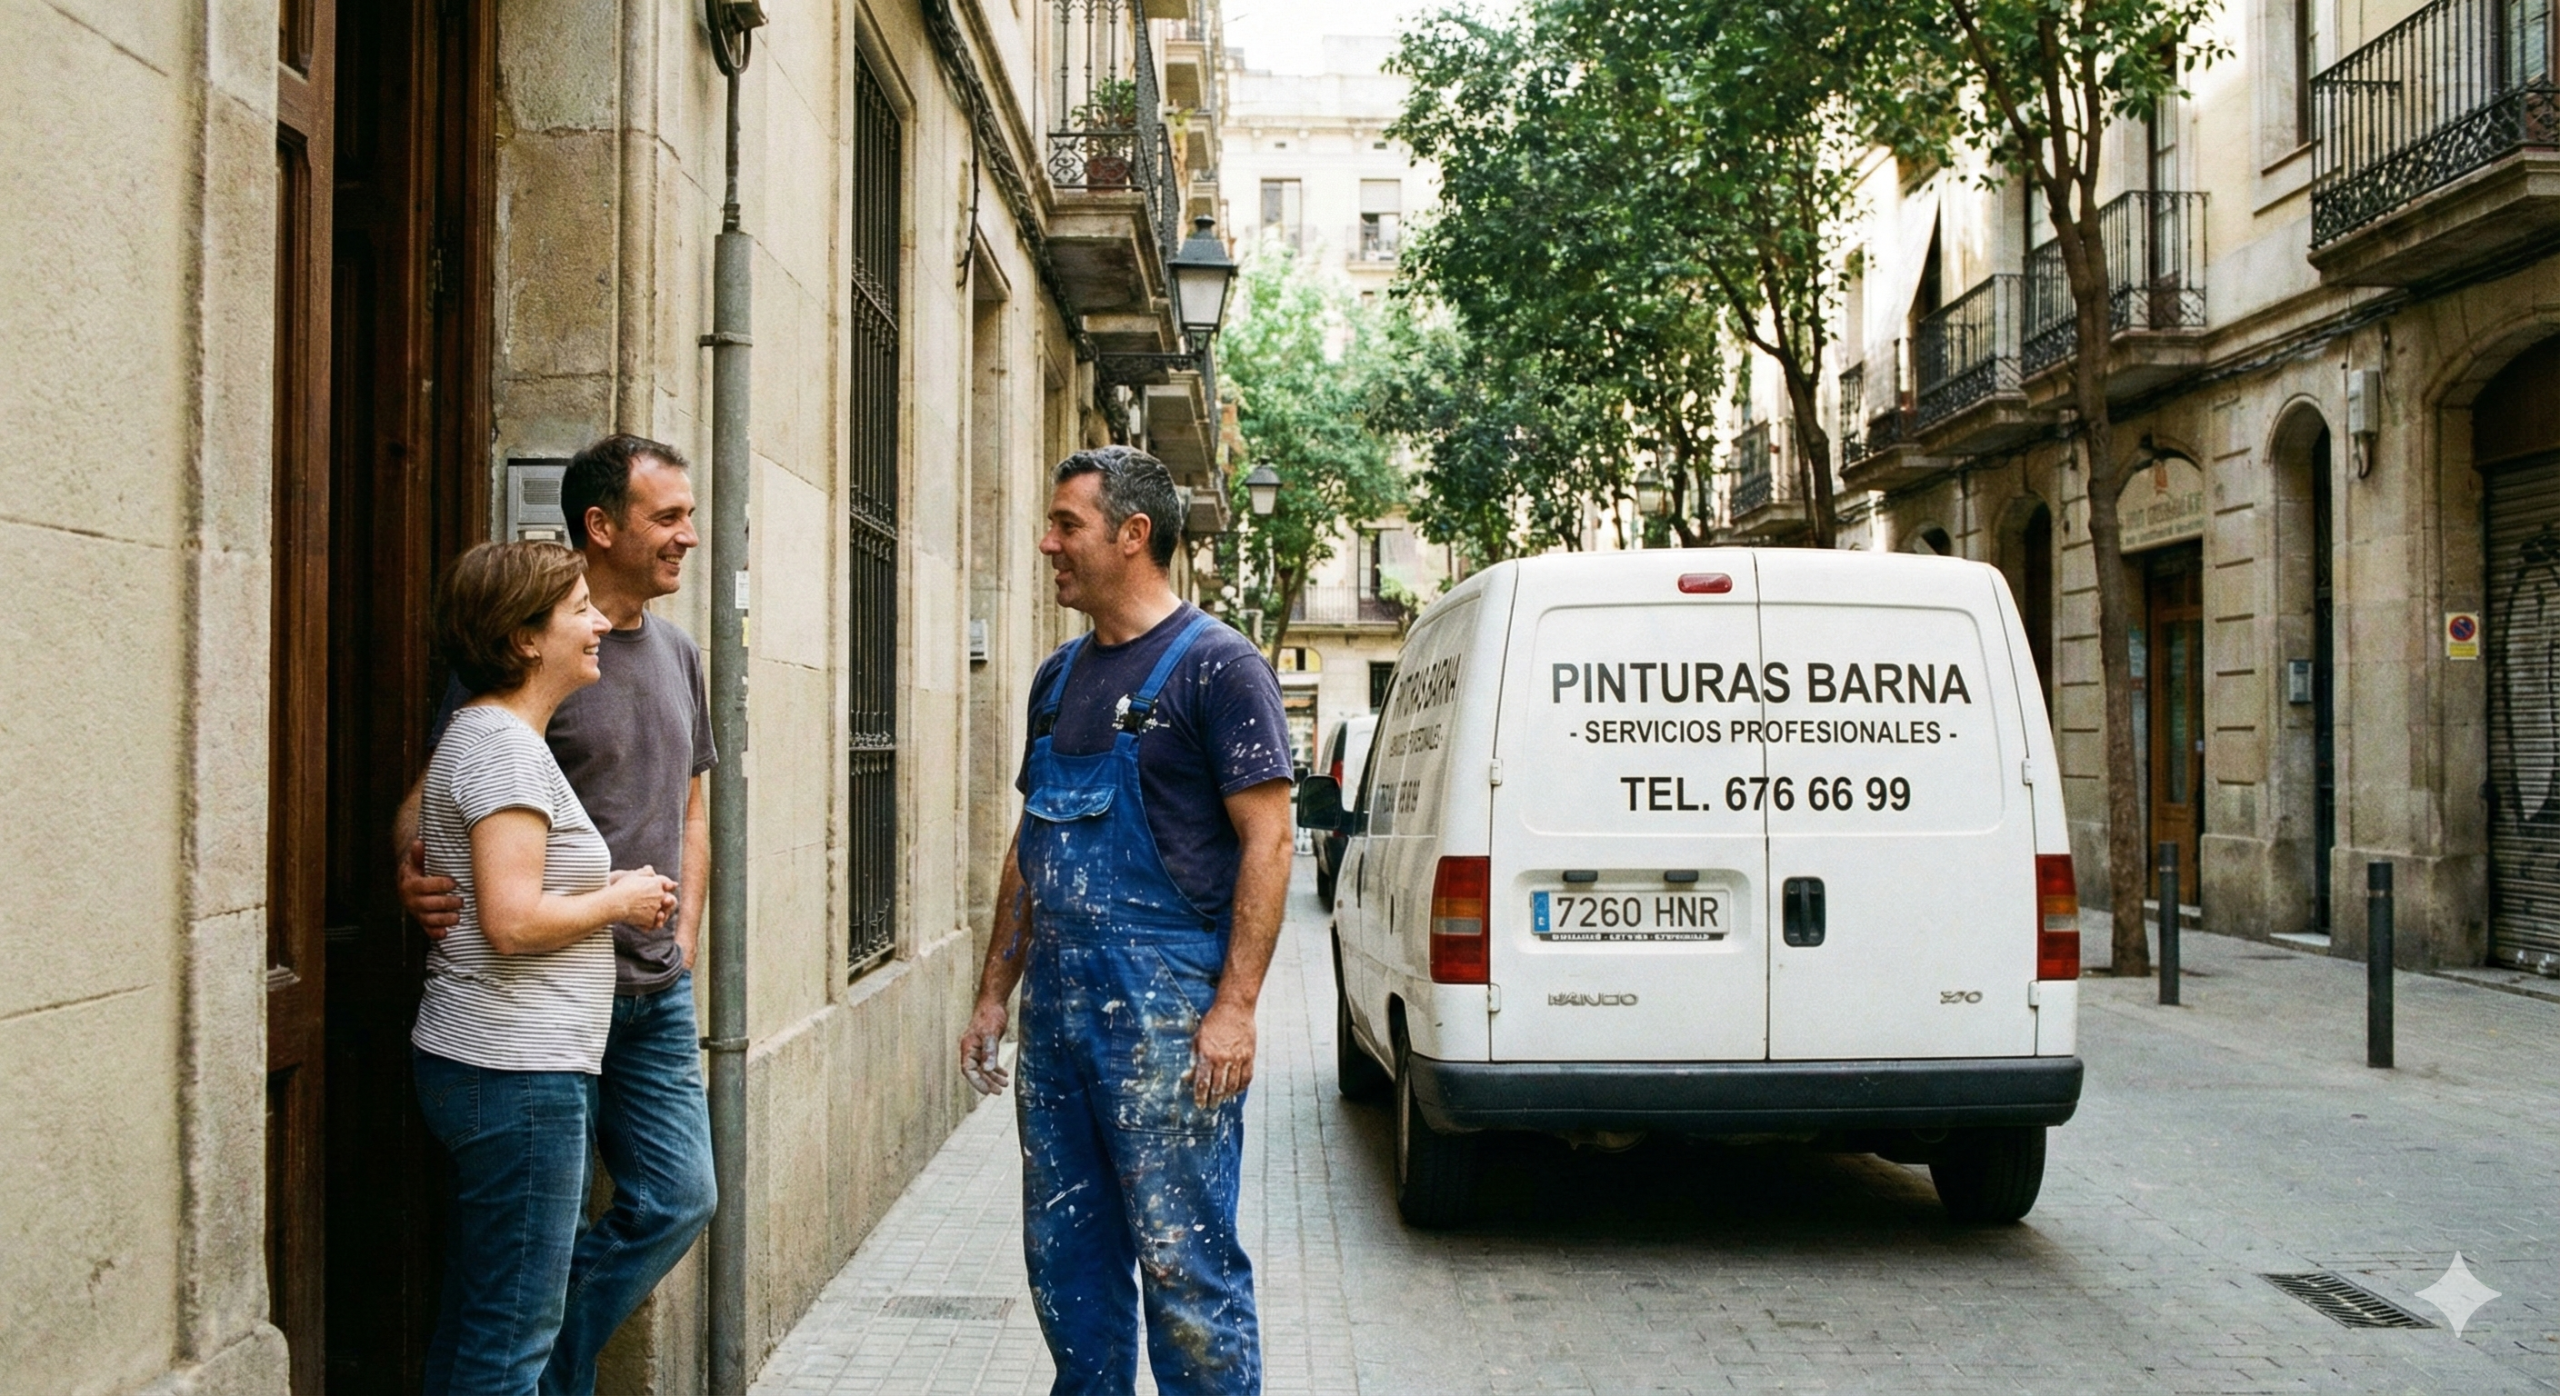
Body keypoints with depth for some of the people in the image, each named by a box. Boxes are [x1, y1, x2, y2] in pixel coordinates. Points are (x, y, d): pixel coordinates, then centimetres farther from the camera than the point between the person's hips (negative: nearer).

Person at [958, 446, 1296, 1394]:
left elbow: (1266, 838, -12)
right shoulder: (1059, 676, 16)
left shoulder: (1215, 665, -7)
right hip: (1054, 1001, 8)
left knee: (1183, 1257, -3)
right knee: (1062, 1249, 13)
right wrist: (994, 993, 16)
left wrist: (1235, 1005, -19)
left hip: (1164, 1006, -8)